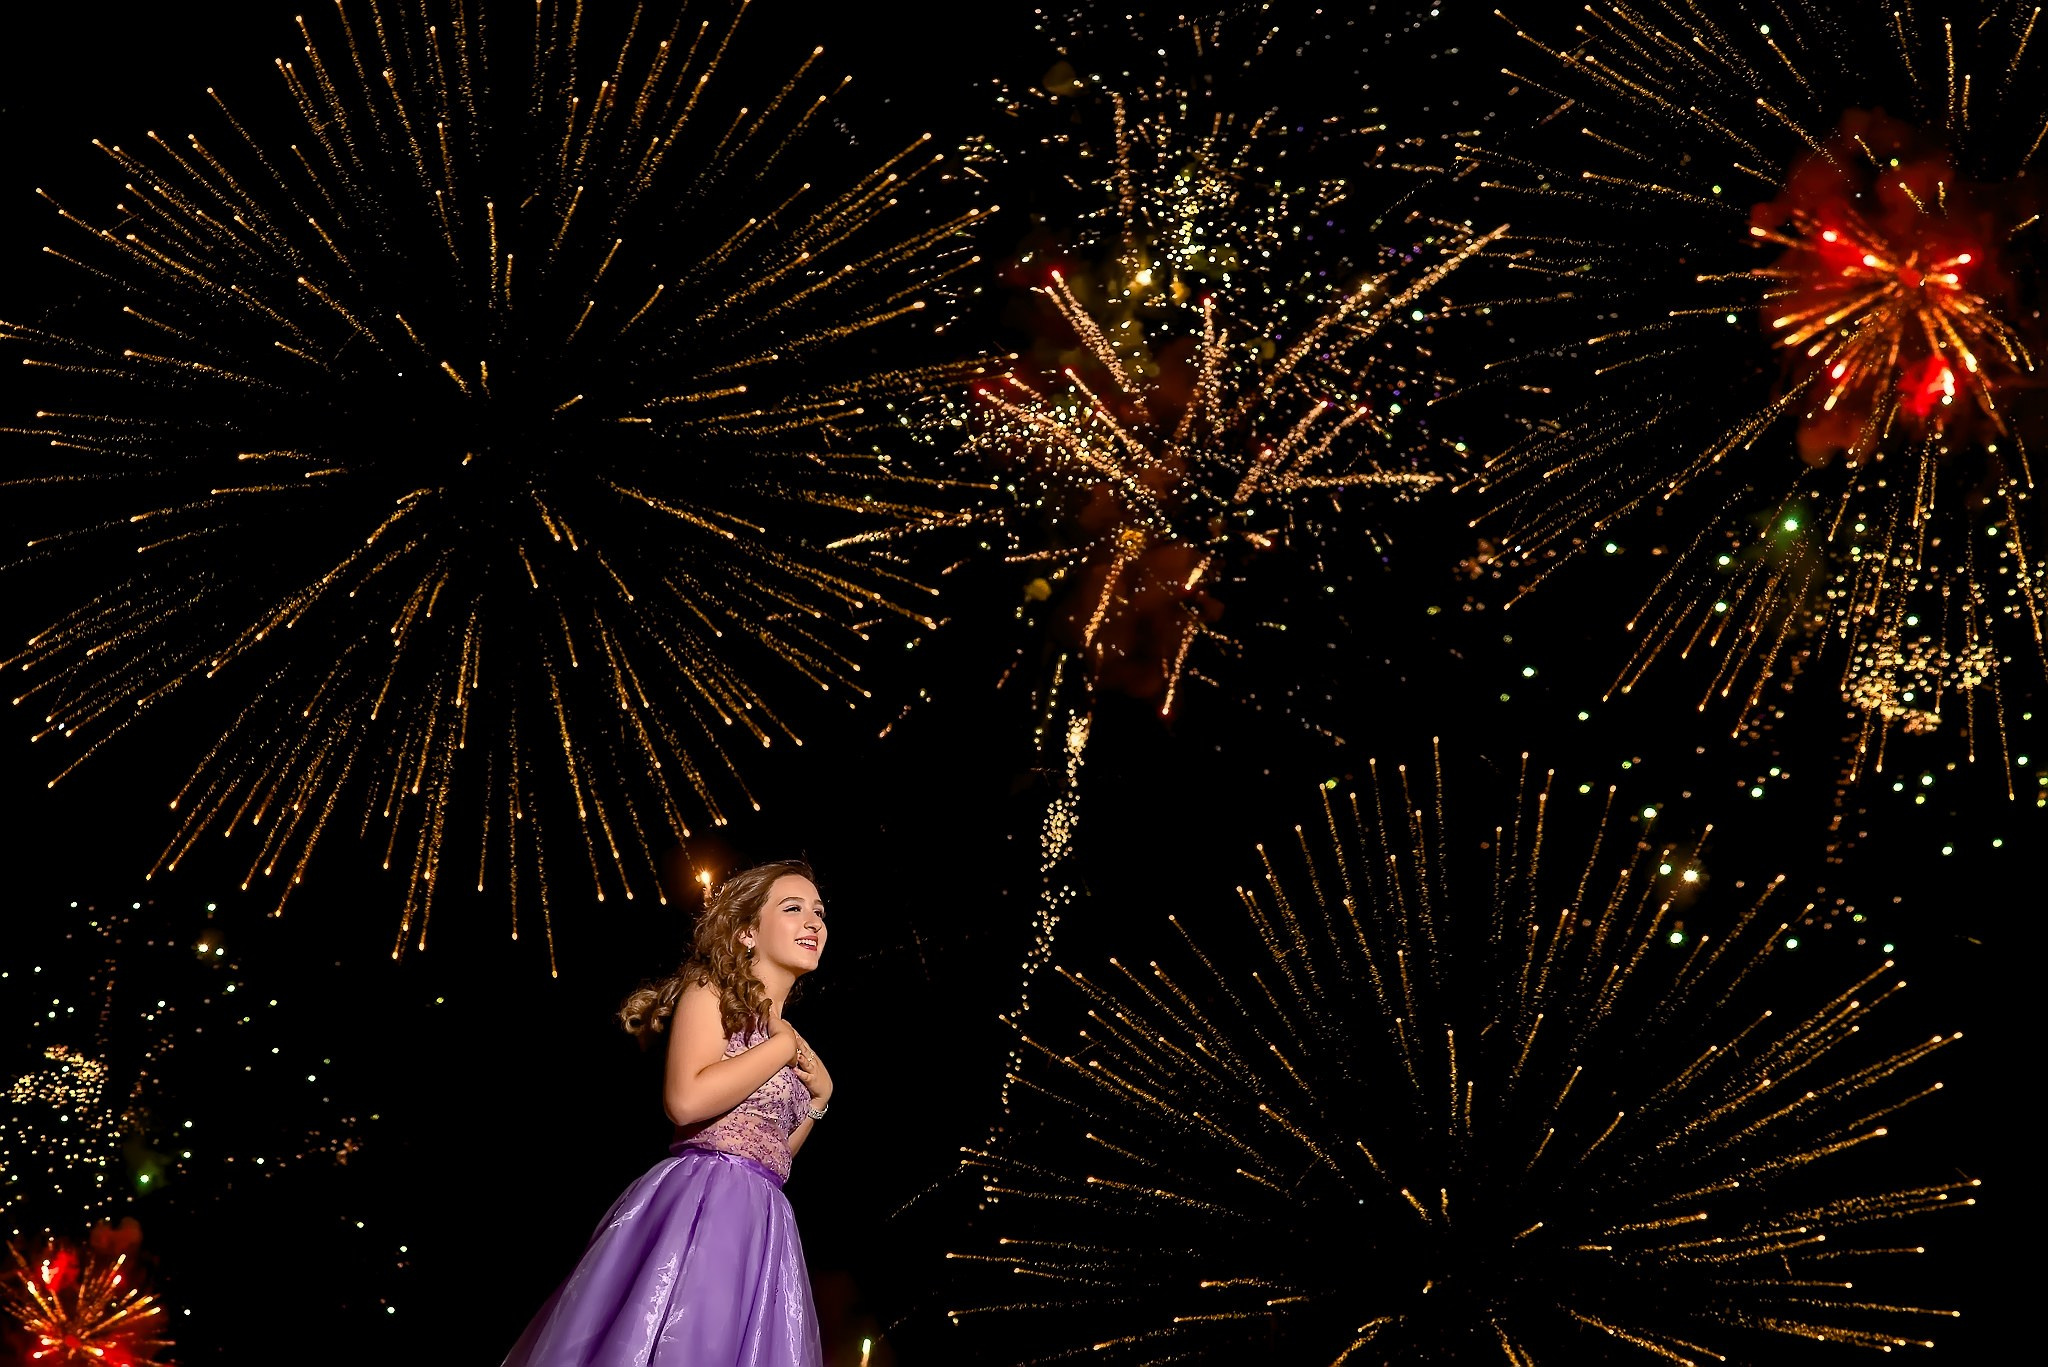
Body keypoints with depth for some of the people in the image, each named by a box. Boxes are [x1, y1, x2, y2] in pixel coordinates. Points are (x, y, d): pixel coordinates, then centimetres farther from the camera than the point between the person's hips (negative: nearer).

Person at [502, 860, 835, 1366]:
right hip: (698, 1205, -8)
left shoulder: (787, 1033, 20)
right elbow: (688, 1100, -20)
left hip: (761, 1224, 8)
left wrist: (818, 1096, 10)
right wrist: (785, 1047, -9)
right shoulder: (711, 991, -2)